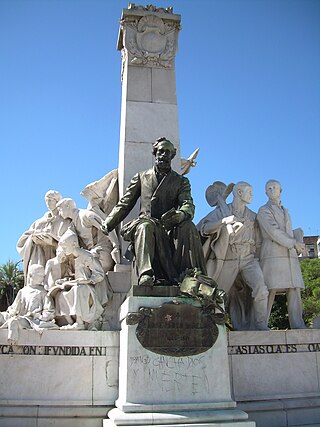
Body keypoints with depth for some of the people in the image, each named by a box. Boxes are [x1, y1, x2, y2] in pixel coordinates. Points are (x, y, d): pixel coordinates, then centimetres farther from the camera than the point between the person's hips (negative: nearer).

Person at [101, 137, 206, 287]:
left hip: (170, 228, 0)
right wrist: (107, 224, 5)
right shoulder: (141, 177, 22)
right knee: (145, 225, -36)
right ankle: (146, 276, -51)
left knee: (188, 226, -32)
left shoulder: (181, 181, 18)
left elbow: (189, 205, 0)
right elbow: (124, 204, 19)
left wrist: (181, 214, -26)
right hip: (146, 223, 0)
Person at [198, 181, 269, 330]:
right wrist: (223, 221, -23)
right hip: (228, 260, -2)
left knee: (260, 288, -20)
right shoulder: (221, 211, 2)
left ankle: (261, 324, -8)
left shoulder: (253, 216, 14)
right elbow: (203, 227, -11)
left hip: (248, 258, 2)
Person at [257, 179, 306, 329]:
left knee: (295, 291, -4)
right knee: (270, 291, -15)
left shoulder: (285, 212, 28)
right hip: (272, 255, -7)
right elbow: (273, 232, -9)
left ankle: (298, 327, -5)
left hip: (290, 257, 7)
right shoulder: (264, 210, 5)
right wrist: (294, 243, -7)